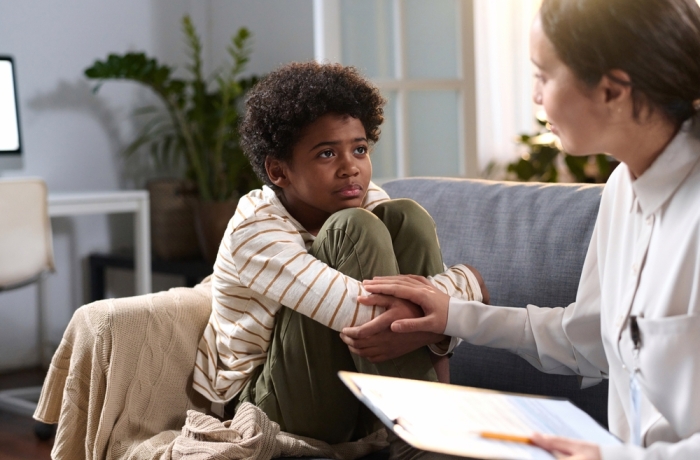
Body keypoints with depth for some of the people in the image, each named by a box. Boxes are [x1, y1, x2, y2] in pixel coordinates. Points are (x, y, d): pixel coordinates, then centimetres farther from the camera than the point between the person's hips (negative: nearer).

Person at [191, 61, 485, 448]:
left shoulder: (370, 202, -2)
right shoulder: (254, 230, -22)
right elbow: (367, 318, -33)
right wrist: (467, 283, -20)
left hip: (364, 402, 6)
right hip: (277, 410, -6)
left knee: (406, 219, -12)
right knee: (354, 228, -24)